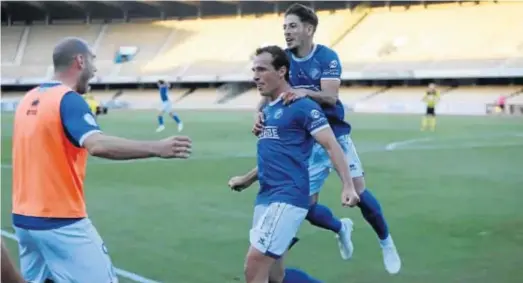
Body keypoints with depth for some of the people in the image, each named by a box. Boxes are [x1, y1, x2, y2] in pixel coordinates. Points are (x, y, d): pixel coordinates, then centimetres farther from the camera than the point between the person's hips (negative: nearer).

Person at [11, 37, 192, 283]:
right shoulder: (68, 100, -14)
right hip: (61, 221, -8)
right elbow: (98, 145, -31)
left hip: (24, 217, 8)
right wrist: (157, 148, -36)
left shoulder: (29, 100, 9)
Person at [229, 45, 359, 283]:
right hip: (265, 198, 9)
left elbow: (331, 145, -13)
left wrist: (348, 186, -24)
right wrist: (246, 180, 33)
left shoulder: (302, 106, -8)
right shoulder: (267, 110, 17)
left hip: (288, 198, -9)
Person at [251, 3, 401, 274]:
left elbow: (330, 97, -23)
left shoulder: (327, 57, -11)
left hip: (336, 136, -3)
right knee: (307, 208, -1)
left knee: (358, 193, -8)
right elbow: (269, 94, -6)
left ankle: (386, 243, 18)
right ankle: (341, 228, 32)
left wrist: (305, 92, -42)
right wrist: (259, 113, -28)